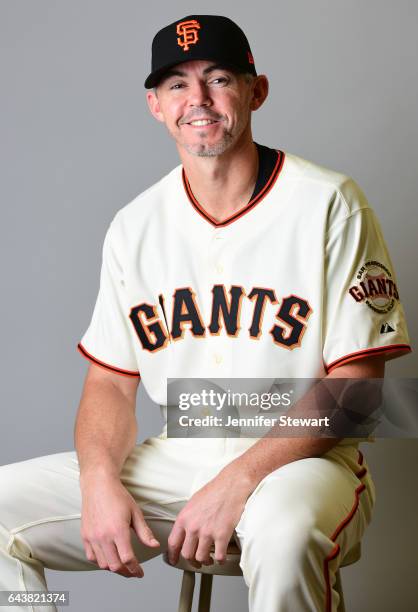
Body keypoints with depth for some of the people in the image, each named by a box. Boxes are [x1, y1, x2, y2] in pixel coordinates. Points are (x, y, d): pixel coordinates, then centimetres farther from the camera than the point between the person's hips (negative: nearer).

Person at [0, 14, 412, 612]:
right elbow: (111, 383, 9)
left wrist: (240, 480, -20)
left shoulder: (329, 203, -6)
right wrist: (100, 479, -13)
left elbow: (355, 382, -10)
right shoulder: (135, 225, 8)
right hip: (172, 464, 5)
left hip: (299, 461, -4)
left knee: (283, 529, -40)